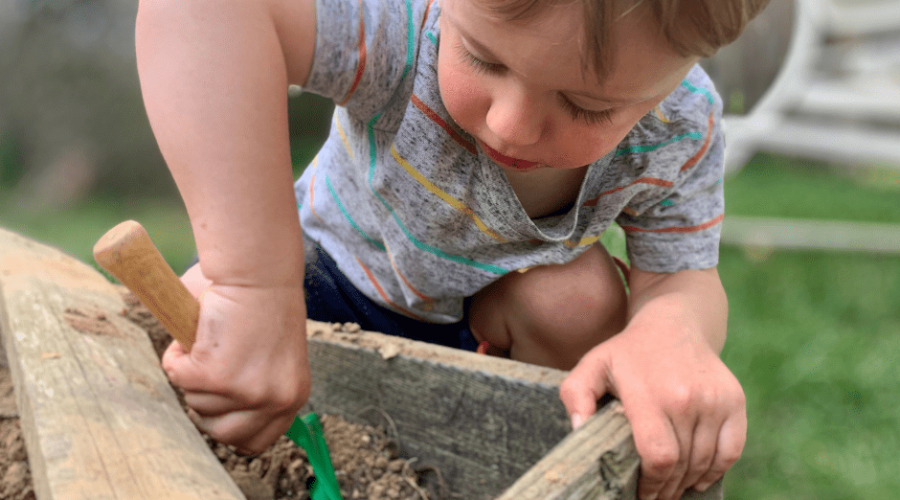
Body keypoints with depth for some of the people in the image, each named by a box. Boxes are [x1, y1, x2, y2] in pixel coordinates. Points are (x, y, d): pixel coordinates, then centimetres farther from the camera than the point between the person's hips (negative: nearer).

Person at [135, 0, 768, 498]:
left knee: (582, 297, -29)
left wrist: (670, 329, -47)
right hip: (333, 274, -1)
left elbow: (682, 279, -21)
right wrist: (253, 288, -67)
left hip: (490, 307, 2)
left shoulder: (682, 133, -28)